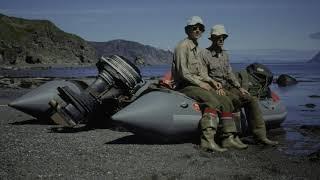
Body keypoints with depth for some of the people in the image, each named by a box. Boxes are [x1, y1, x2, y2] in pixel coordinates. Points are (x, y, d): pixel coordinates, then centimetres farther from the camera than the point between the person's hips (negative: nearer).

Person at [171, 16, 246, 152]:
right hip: (184, 86, -9)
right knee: (212, 101, -32)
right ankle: (207, 140, -39)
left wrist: (211, 81, 6)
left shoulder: (196, 48, 20)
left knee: (225, 102, -1)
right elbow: (182, 72, -18)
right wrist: (200, 84, -16)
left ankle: (229, 137, 4)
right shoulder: (183, 46, -11)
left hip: (196, 83, 10)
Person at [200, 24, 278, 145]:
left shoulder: (224, 54, 19)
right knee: (236, 100, -32)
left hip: (227, 87, 7)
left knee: (252, 100, -11)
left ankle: (260, 135, -12)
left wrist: (239, 87, 6)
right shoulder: (204, 54, -5)